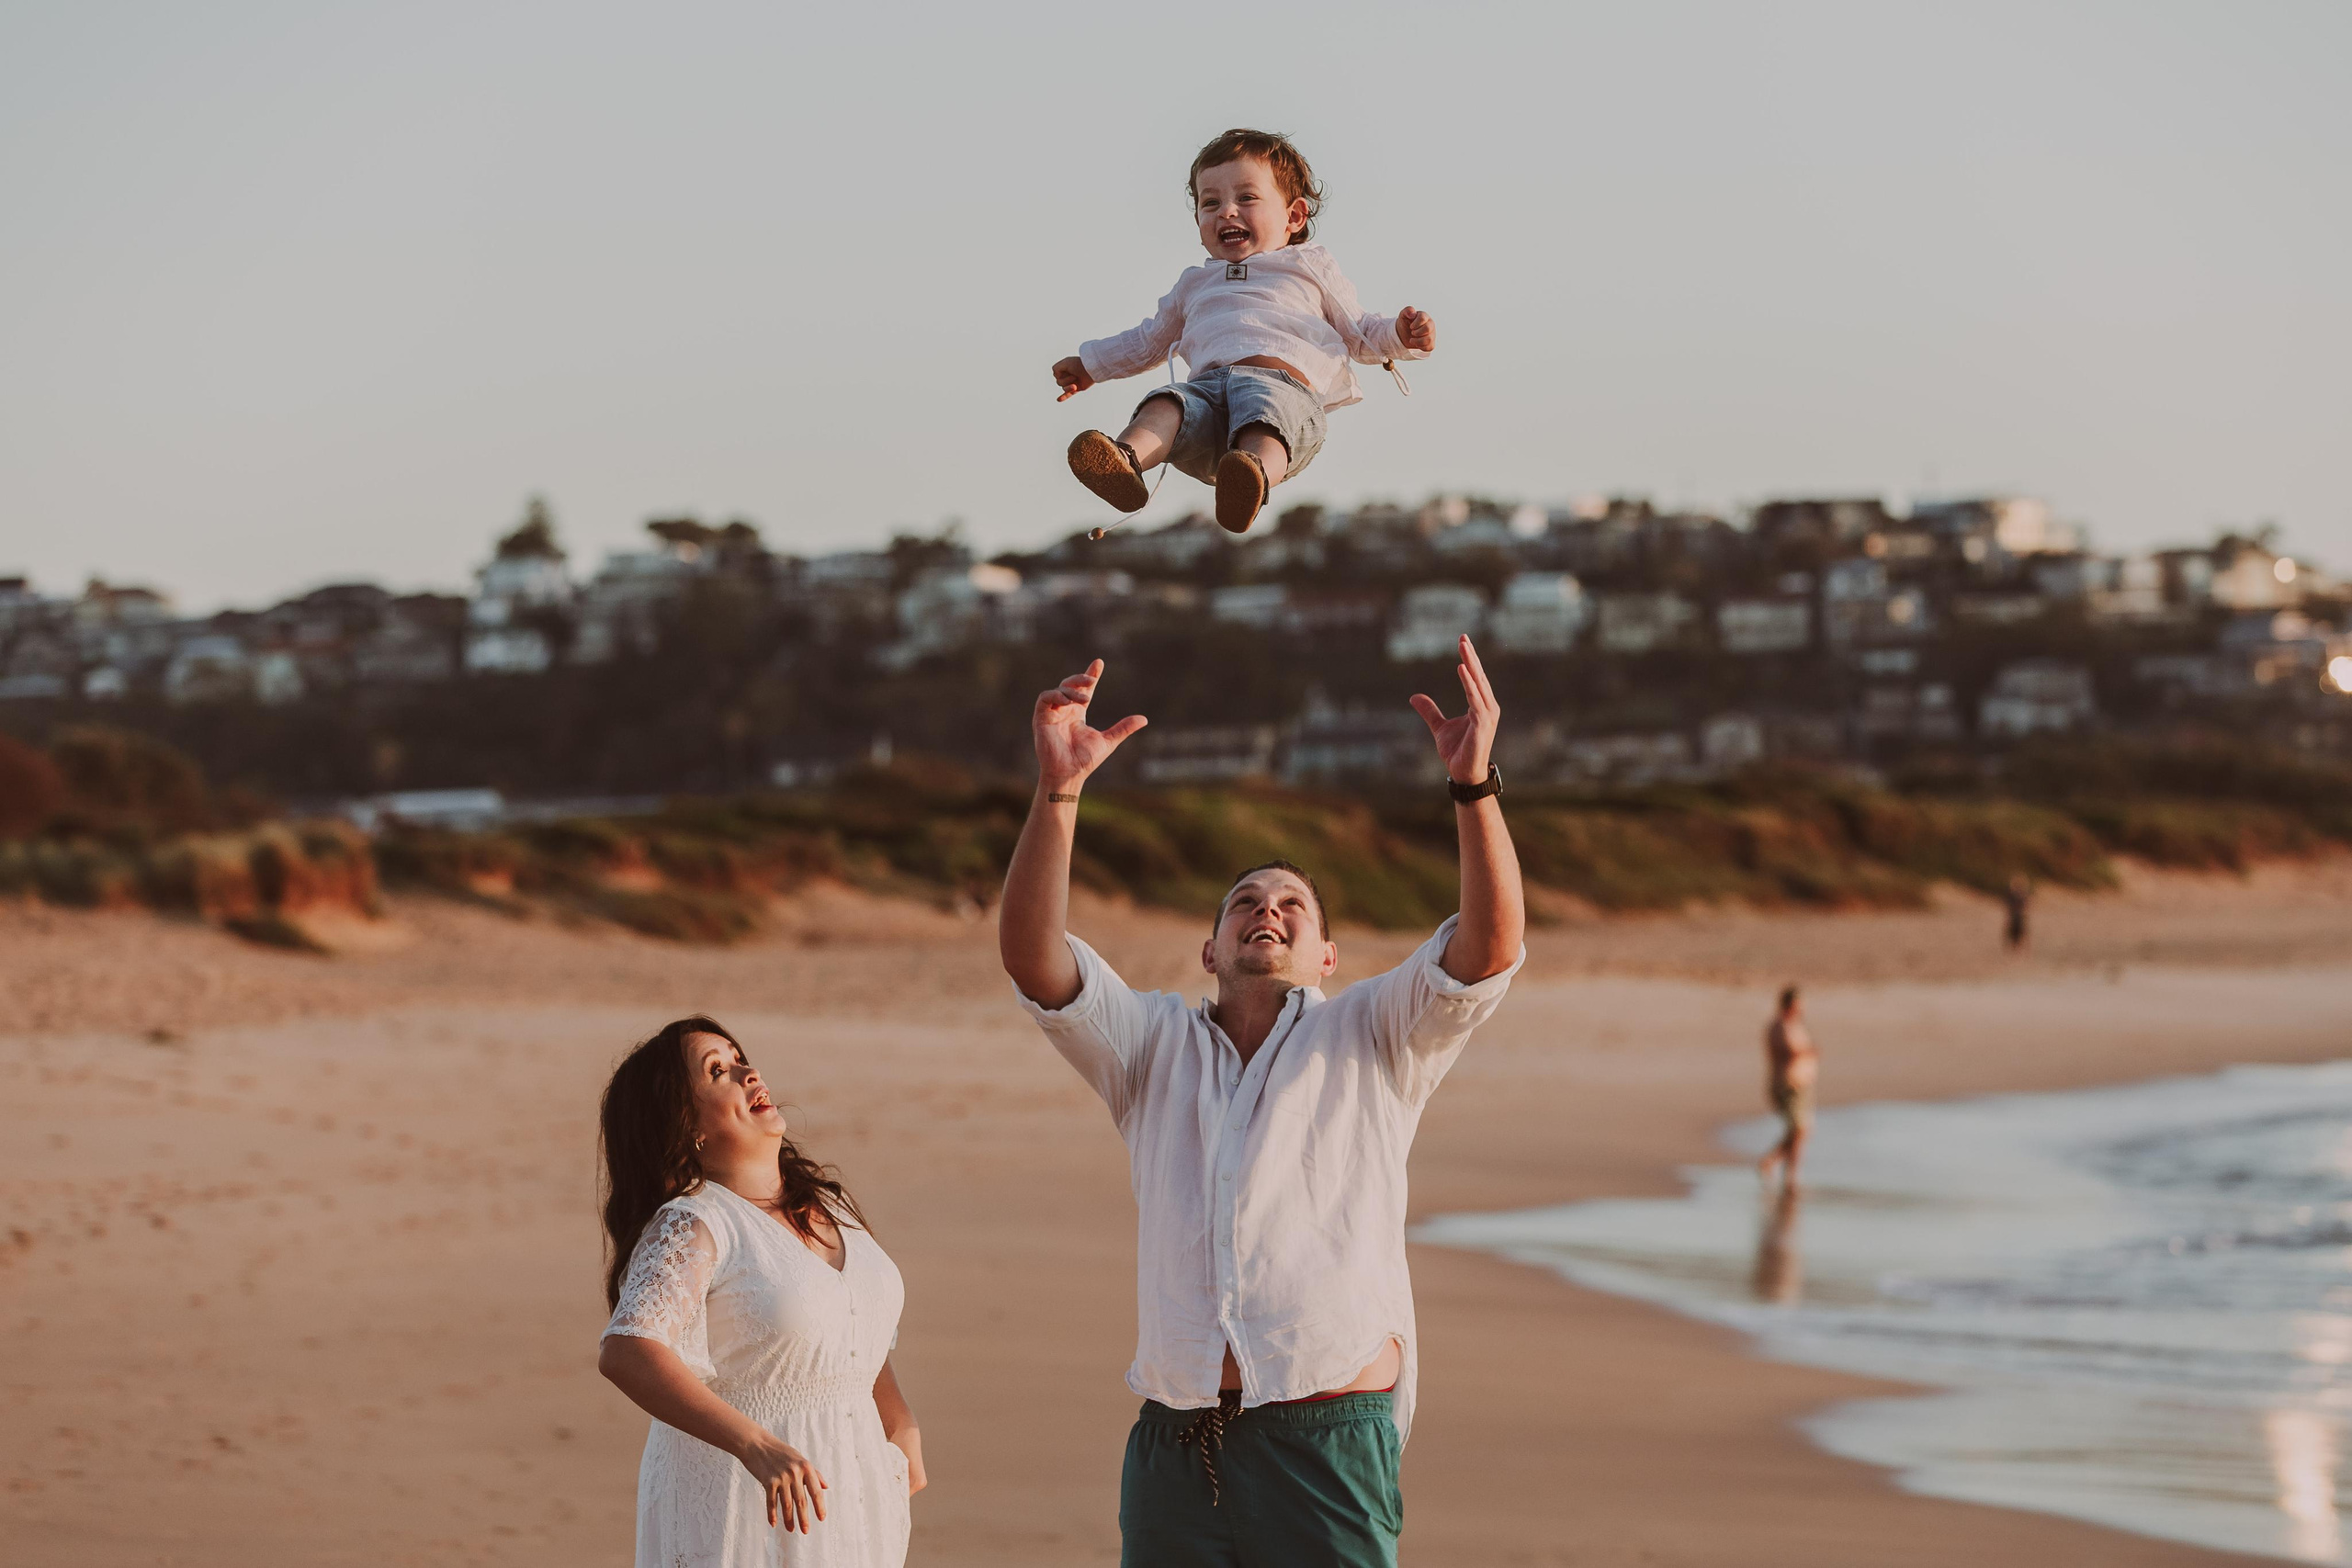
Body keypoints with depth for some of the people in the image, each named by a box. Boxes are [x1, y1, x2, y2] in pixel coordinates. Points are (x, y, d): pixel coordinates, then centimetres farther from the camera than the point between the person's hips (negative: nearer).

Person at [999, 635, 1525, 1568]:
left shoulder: (1370, 1040, 11)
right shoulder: (1154, 1046, 16)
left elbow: (1492, 944, -6)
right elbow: (1032, 956, 1)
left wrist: (1474, 784, -20)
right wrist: (1057, 790, -13)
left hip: (1327, 1446, -2)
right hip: (1173, 1448, 2)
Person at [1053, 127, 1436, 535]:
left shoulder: (1310, 267, 32)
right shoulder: (1195, 284, 42)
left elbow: (1357, 332, 32)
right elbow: (1151, 338, 55)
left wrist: (1401, 336, 12)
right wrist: (1089, 365, 55)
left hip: (1285, 378, -3)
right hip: (1208, 380, 4)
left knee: (1266, 409, -42)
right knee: (1165, 405, -34)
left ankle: (1254, 474, -75)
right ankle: (1125, 461, -63)